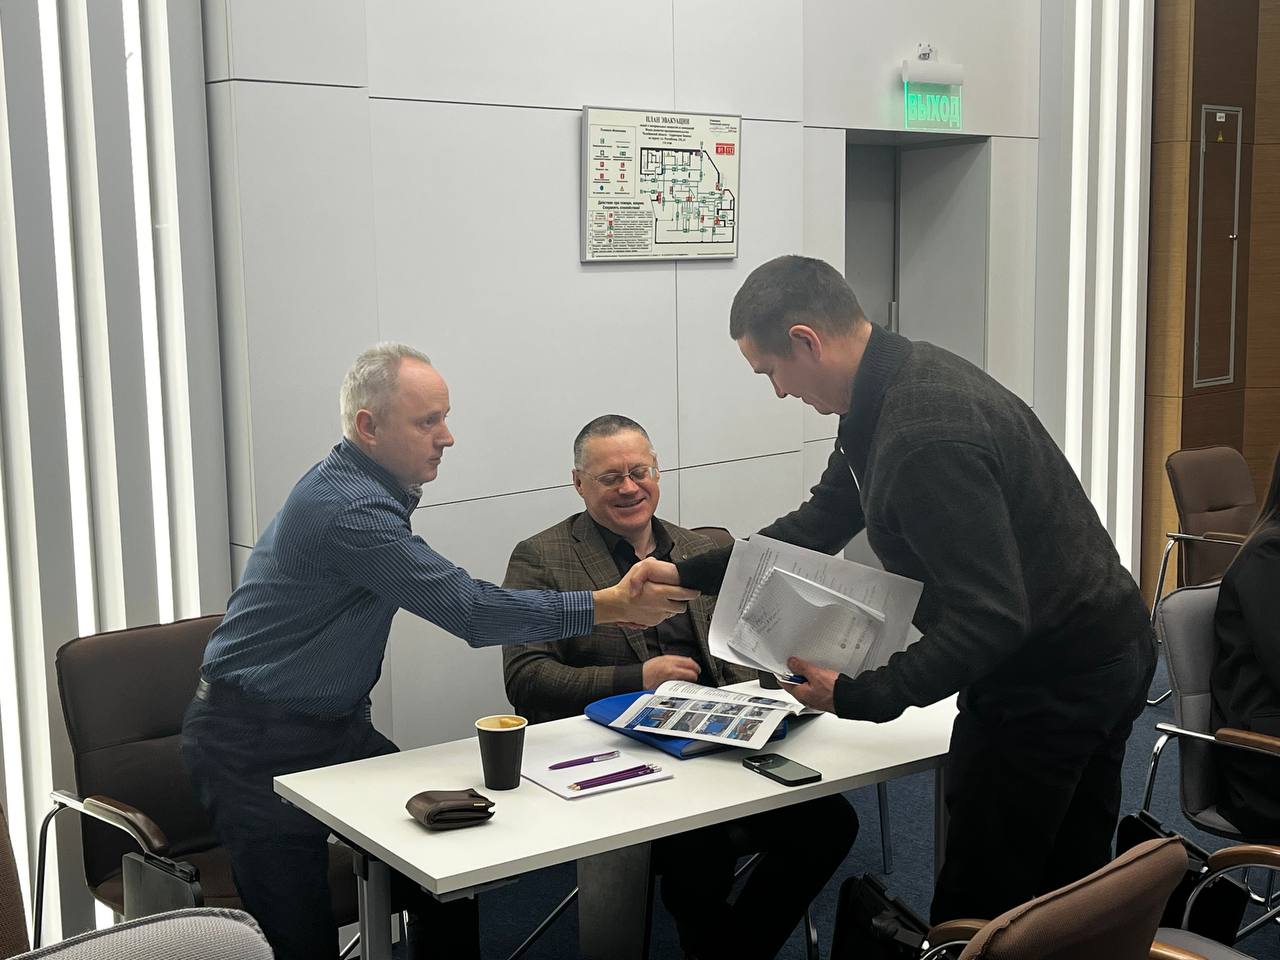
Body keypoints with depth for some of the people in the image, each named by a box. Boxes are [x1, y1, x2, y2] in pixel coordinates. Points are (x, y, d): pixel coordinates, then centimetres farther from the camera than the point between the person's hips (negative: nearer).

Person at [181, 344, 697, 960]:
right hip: (257, 746, -9)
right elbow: (472, 612, -29)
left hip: (337, 725, 9)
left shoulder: (362, 488, 6)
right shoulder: (346, 509, -26)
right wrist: (610, 607, -26)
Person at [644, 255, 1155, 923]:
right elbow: (822, 522, 13)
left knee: (977, 913, 4)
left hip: (1047, 683, -10)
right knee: (1068, 889, 22)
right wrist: (688, 576, 12)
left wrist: (862, 698, -27)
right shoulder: (901, 379, 3)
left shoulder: (926, 438, -30)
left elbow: (991, 617, -29)